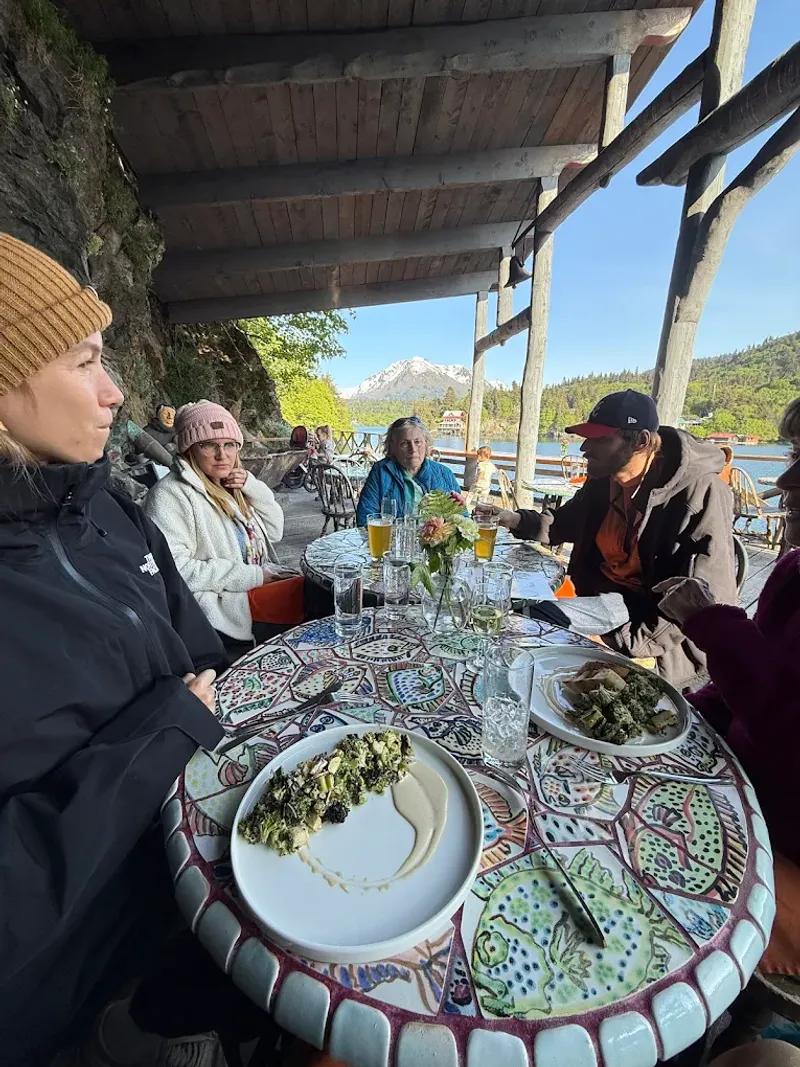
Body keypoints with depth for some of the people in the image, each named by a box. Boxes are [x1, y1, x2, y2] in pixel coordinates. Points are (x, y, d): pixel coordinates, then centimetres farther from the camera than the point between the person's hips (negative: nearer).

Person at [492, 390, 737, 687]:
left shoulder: (701, 494, -21)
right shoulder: (603, 478, -1)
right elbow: (568, 523, 18)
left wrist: (621, 643, -27)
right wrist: (516, 520, 0)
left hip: (664, 639, -6)